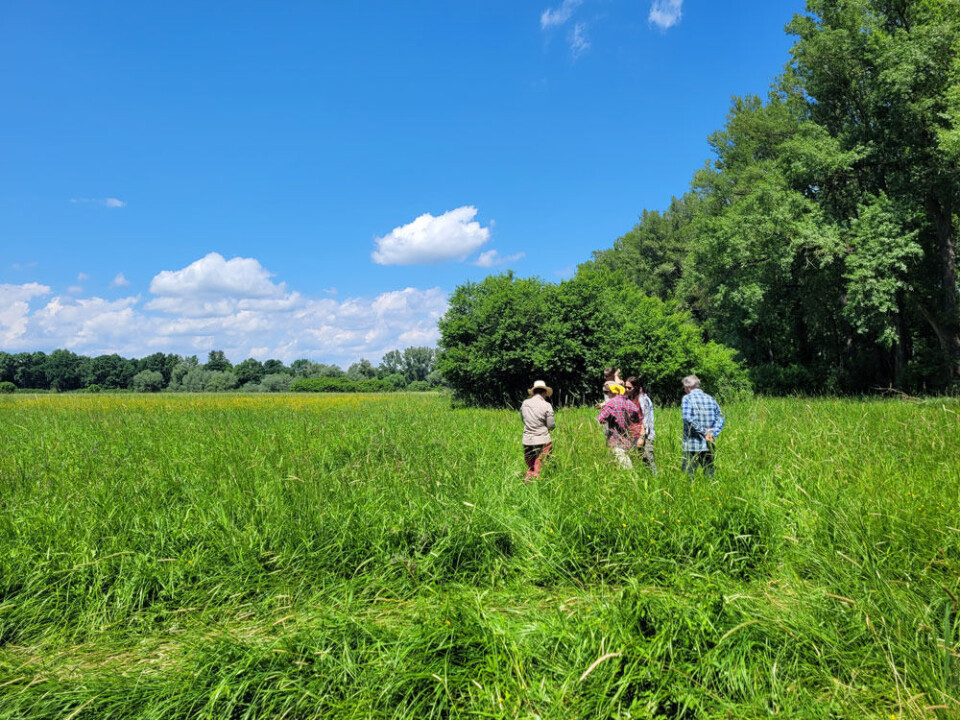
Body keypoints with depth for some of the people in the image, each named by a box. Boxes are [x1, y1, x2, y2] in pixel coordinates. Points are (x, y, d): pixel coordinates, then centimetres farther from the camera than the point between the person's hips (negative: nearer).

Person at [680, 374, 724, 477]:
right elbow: (720, 418, 6)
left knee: (688, 476, 0)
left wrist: (703, 431, -15)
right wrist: (713, 433, -4)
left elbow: (688, 417, -19)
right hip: (709, 446, 5)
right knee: (709, 475, 13)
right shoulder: (710, 399, 11)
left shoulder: (687, 398, -4)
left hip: (692, 446, -5)